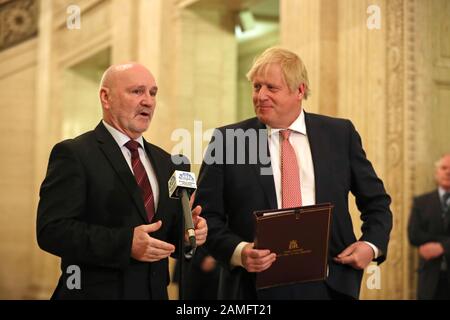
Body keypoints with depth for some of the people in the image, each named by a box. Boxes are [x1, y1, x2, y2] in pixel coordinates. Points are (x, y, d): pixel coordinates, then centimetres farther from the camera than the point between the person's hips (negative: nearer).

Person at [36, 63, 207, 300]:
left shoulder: (166, 163, 10)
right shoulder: (73, 154, -9)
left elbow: (169, 238, 12)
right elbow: (52, 230, -18)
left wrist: (189, 232, -10)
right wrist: (125, 243, -26)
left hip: (155, 292, 6)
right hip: (95, 291, -6)